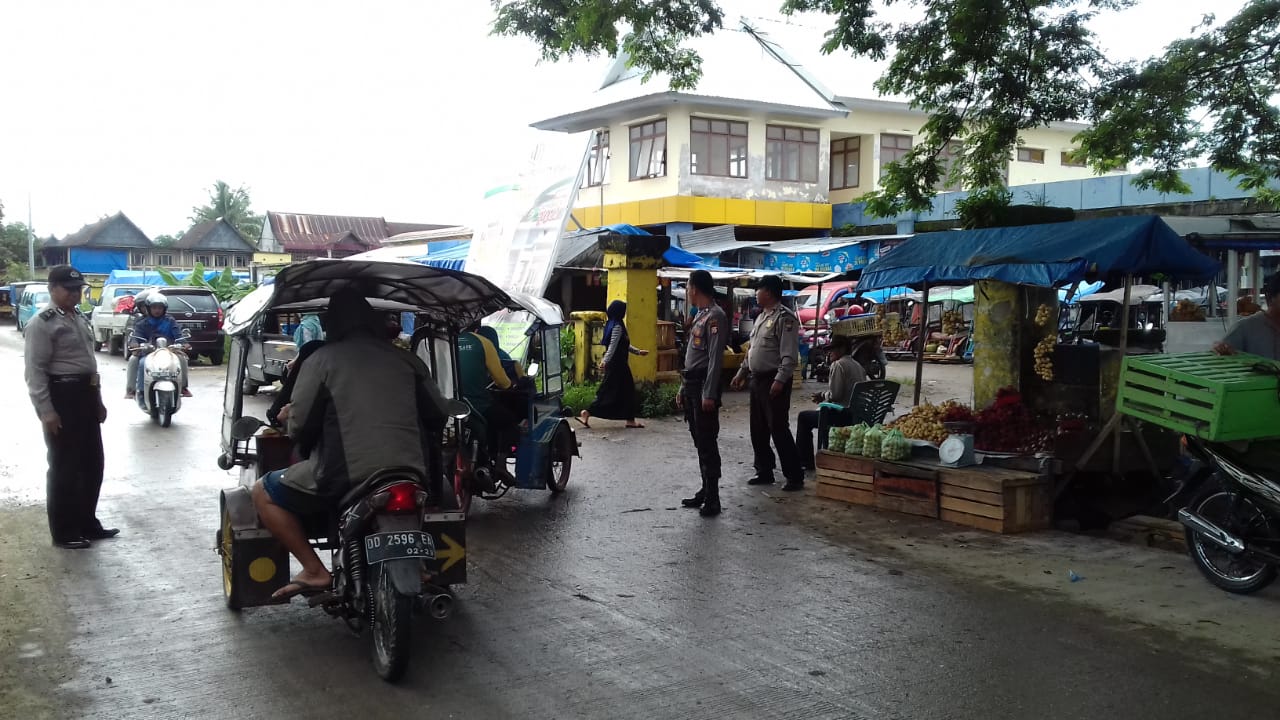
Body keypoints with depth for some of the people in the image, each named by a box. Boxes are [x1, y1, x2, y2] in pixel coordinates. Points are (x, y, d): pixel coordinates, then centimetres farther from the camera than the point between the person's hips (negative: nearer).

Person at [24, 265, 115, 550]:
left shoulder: (80, 318, 16)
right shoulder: (43, 324, -12)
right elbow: (35, 371, -17)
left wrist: (97, 399, 22)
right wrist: (46, 411, -22)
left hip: (86, 397, 9)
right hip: (61, 398, -9)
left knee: (92, 465, 14)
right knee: (65, 468, -1)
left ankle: (87, 523, 26)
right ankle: (64, 532, 8)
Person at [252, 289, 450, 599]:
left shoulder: (321, 360, 1)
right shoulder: (406, 358, 11)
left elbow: (300, 426, -3)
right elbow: (438, 417, 12)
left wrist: (289, 417, 20)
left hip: (345, 475, -4)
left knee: (264, 494, 16)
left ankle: (315, 571, 4)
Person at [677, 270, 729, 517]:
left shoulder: (715, 316, -13)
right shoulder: (700, 315, 18)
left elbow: (715, 358, -18)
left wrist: (709, 394, -22)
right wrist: (683, 387, 21)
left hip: (704, 386, -10)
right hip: (692, 385, 10)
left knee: (708, 443, -8)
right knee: (699, 441, 13)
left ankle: (712, 499, -5)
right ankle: (705, 491, 21)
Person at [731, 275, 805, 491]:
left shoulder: (784, 318, -14)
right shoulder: (762, 316, 16)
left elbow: (789, 355, -20)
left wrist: (780, 380, -26)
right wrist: (742, 372, 22)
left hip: (773, 381, -9)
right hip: (757, 379, 9)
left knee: (779, 429, -7)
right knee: (758, 430, 13)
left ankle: (795, 476, 0)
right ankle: (764, 472, 23)